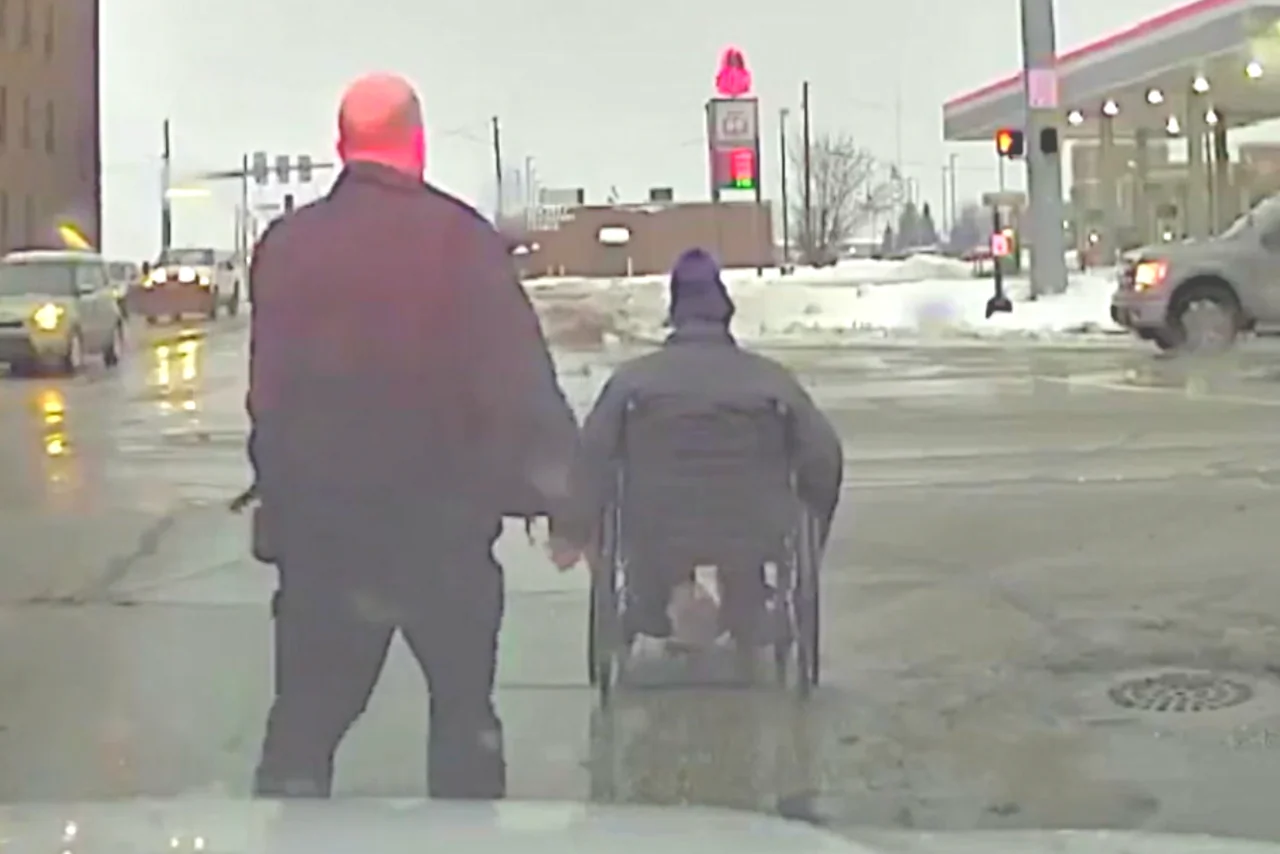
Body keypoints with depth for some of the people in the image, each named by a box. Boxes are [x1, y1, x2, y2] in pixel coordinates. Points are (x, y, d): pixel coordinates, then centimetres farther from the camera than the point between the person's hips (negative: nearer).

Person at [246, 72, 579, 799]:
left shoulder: (287, 244, 1)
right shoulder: (461, 239, -9)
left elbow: (270, 393, 4)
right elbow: (520, 383, -12)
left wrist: (281, 503, 13)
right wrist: (561, 497, -6)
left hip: (320, 523, 2)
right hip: (444, 520, -2)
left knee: (306, 713, 9)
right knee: (465, 712, 15)